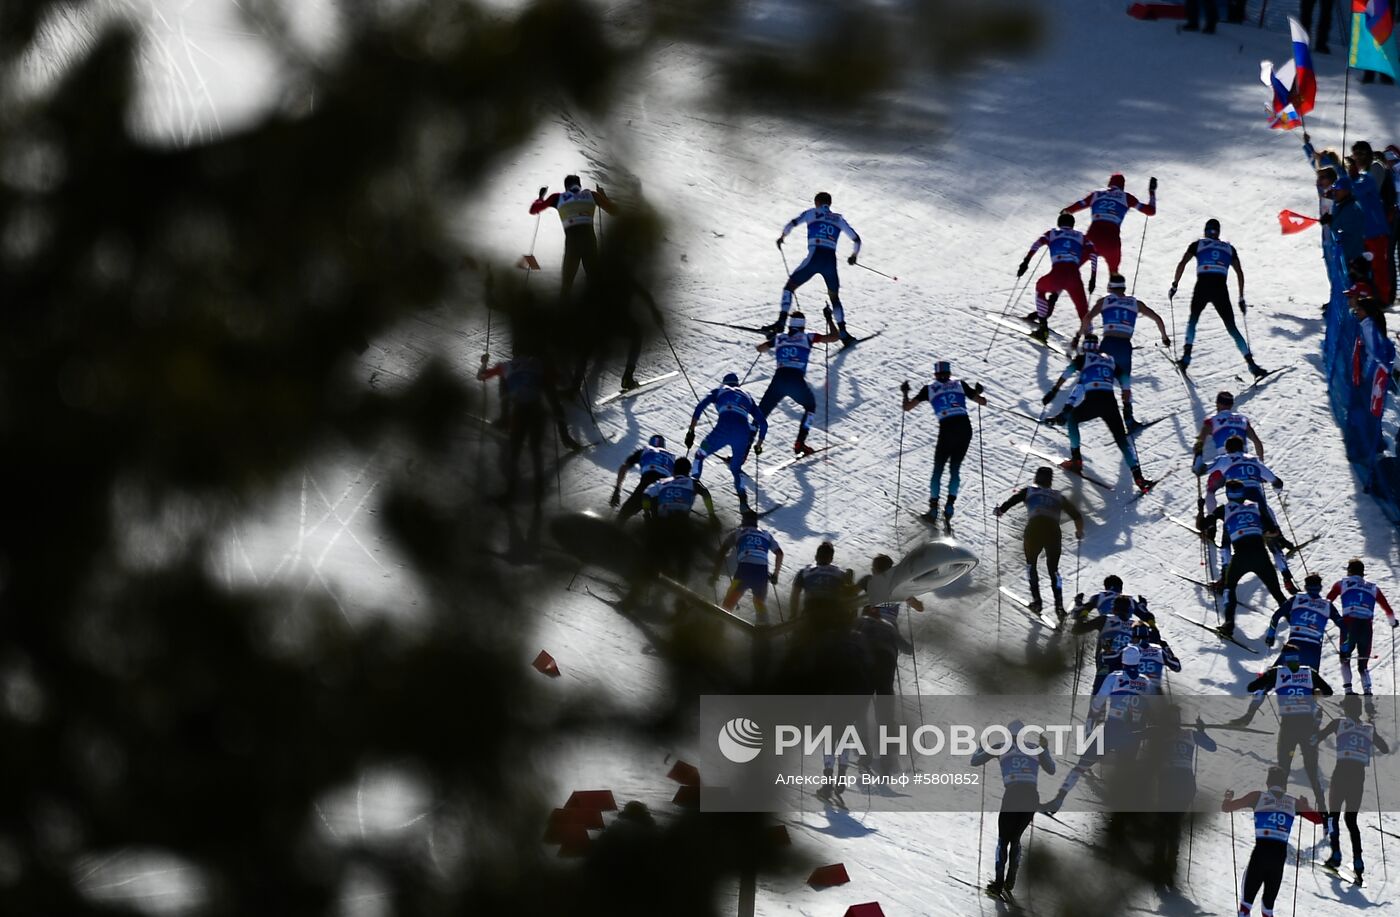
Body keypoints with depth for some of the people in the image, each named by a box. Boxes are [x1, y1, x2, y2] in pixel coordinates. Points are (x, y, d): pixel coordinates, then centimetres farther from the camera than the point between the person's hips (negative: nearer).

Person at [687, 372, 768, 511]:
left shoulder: (719, 391, 28)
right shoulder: (747, 396, 35)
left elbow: (700, 407, 11)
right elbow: (763, 423, 30)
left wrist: (691, 431, 10)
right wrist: (759, 444, 41)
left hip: (723, 429, -2)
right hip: (744, 434, 2)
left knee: (700, 455, 23)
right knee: (736, 468, 22)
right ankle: (743, 500, -3)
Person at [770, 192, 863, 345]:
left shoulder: (812, 213, 14)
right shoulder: (839, 219, 22)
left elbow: (792, 223, 0)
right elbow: (856, 239, 23)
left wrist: (782, 237, 19)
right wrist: (854, 255, 41)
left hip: (814, 258, -3)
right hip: (831, 261, 3)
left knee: (789, 286, 10)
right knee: (834, 297, 20)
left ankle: (781, 322, -8)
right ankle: (844, 334, 5)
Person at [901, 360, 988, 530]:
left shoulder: (929, 389, 11)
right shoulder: (960, 385, 14)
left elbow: (907, 407, 12)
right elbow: (982, 401, 17)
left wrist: (905, 393, 30)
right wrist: (978, 392, 38)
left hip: (947, 430, -1)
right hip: (965, 428, 1)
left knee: (938, 469, 13)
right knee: (955, 469, 14)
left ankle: (933, 509, 6)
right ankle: (950, 504, -3)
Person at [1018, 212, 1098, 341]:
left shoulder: (1052, 233, 23)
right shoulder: (1081, 237, 25)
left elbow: (1037, 243, 4)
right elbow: (1093, 254, 11)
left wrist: (1026, 262, -1)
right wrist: (1093, 278, 13)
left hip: (1056, 275, 0)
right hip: (1075, 279, 0)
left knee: (1040, 287, 30)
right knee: (1082, 309, 11)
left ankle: (1043, 327, 23)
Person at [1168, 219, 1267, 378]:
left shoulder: (1197, 245, 18)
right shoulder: (1229, 248, 22)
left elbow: (1182, 263, 5)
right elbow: (1239, 273, 16)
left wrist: (1174, 285, 10)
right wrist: (1241, 298, 19)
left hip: (1202, 287, -1)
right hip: (1221, 289, 1)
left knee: (1193, 319, 24)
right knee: (1232, 328, 8)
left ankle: (1187, 354, 4)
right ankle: (1251, 363, -2)